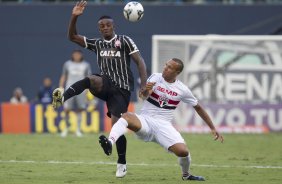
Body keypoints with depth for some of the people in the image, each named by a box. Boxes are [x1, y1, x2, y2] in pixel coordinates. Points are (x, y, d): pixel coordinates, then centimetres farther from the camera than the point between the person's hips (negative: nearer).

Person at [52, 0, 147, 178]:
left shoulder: (125, 41, 1)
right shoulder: (97, 44, 14)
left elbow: (140, 61, -5)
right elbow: (73, 36, 12)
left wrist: (144, 85, -17)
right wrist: (74, 17, -3)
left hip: (121, 88, -3)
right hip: (105, 85, 3)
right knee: (91, 79, -34)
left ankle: (122, 163, 6)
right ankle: (62, 97, -52)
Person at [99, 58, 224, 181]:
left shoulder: (182, 90, 3)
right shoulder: (155, 78, 0)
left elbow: (198, 108, 14)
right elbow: (144, 96, -11)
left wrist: (212, 128, 16)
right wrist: (146, 91, -36)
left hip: (164, 125, 1)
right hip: (145, 121, -1)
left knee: (183, 151, -21)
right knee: (126, 116, -33)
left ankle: (186, 175, 11)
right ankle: (110, 143, -57)